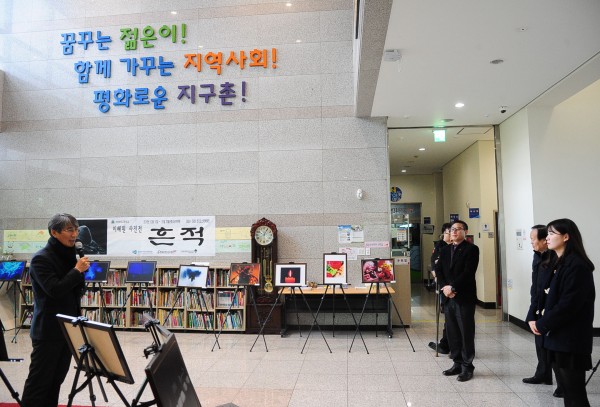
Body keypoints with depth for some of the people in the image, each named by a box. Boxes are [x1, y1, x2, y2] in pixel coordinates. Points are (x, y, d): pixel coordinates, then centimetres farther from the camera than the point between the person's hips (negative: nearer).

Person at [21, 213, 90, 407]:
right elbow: (55, 290, -24)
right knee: (39, 379, 2)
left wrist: (83, 271, 2)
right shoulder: (41, 258, -14)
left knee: (57, 378, 14)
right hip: (48, 330, -7)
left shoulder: (69, 255, 8)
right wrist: (77, 270, -19)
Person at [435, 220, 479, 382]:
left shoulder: (471, 249, -5)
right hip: (448, 297, 6)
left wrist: (453, 287, -16)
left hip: (464, 297, -6)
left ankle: (467, 367, 12)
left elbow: (468, 273, -15)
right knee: (452, 333, 11)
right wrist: (445, 287, -9)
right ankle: (457, 364, 22)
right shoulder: (445, 250, 15)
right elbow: (439, 270, 7)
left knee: (466, 333, 1)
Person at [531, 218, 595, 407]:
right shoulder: (559, 263, 13)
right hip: (558, 337, 9)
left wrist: (541, 324, -12)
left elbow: (569, 305, -21)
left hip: (570, 341, -9)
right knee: (565, 389, 16)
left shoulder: (576, 265, -17)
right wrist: (545, 316, 0)